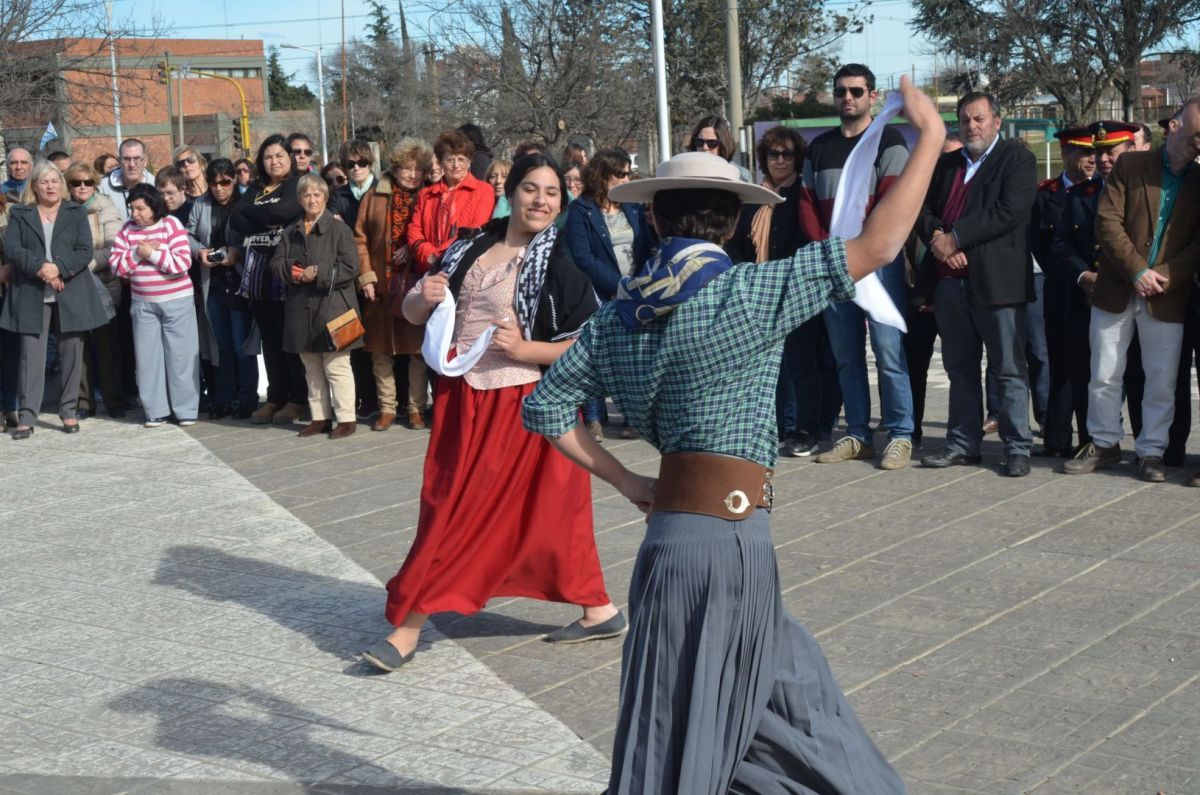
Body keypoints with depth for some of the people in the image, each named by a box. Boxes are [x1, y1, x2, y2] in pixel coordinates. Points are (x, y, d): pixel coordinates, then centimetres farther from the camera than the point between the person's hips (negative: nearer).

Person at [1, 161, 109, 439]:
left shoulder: (77, 213, 9)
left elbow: (85, 251, -1)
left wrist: (59, 268, -17)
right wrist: (40, 268, -18)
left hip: (71, 294, 1)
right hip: (32, 295, -1)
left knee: (71, 353, 4)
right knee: (31, 354, -4)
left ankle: (69, 411, 14)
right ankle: (27, 416, -3)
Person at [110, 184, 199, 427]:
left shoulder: (171, 224, -9)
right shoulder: (127, 229, 3)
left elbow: (183, 262, -17)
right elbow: (116, 264, -2)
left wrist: (153, 254, -18)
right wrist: (136, 254, -16)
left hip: (177, 301, -4)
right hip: (143, 304, 4)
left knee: (180, 354, 2)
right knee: (148, 356, 5)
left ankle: (186, 410, 10)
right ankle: (155, 411, 13)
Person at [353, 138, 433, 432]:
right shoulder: (374, 198, 6)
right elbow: (360, 239, 5)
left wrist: (413, 249, -9)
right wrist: (366, 276, -2)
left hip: (416, 285, -1)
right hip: (381, 286, 1)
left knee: (418, 348, 2)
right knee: (381, 350, 5)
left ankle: (416, 407, 12)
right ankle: (387, 407, 15)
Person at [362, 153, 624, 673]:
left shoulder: (560, 263, -7)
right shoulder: (470, 252, 9)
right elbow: (412, 314, 14)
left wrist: (524, 349, -19)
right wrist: (424, 297, -8)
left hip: (524, 404, -6)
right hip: (462, 401, 7)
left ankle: (408, 627, 7)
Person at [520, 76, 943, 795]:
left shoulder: (620, 316, 6)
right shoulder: (746, 292, -12)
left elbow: (547, 408, 9)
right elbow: (877, 246, -15)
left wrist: (627, 481, 11)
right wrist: (930, 136, -6)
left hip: (676, 522, 6)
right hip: (729, 539, -6)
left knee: (793, 690, 20)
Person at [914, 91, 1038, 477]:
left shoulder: (1017, 159, 0)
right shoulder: (945, 164, 20)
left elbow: (1008, 212, -14)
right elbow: (923, 209, 13)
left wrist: (955, 238, -15)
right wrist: (936, 238, -9)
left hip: (996, 281, -6)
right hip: (949, 281, 6)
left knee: (1010, 370, -2)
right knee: (960, 369, 12)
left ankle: (1017, 449, 2)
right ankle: (963, 444, 19)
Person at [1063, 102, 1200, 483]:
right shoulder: (1130, 165, 2)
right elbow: (1108, 222, -6)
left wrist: (1164, 276, -13)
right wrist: (1138, 271, -13)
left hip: (1166, 297, 1)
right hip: (1115, 291, -1)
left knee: (1162, 382, 4)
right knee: (1104, 376, 6)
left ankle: (1151, 452, 16)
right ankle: (1104, 444, 21)